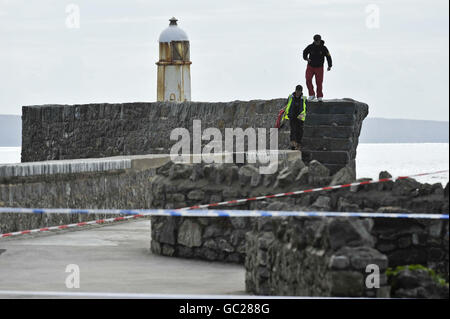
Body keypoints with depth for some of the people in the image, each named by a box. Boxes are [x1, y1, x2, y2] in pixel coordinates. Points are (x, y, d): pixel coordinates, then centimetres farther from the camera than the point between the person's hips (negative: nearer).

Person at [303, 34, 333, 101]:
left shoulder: (323, 48, -11)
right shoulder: (310, 47, -9)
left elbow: (328, 57, -2)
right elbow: (305, 52, 11)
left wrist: (329, 66, -9)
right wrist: (306, 58, -7)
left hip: (319, 67, -1)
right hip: (310, 66, 1)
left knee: (319, 82, -2)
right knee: (308, 80, -14)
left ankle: (319, 96, 13)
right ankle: (311, 95, -3)